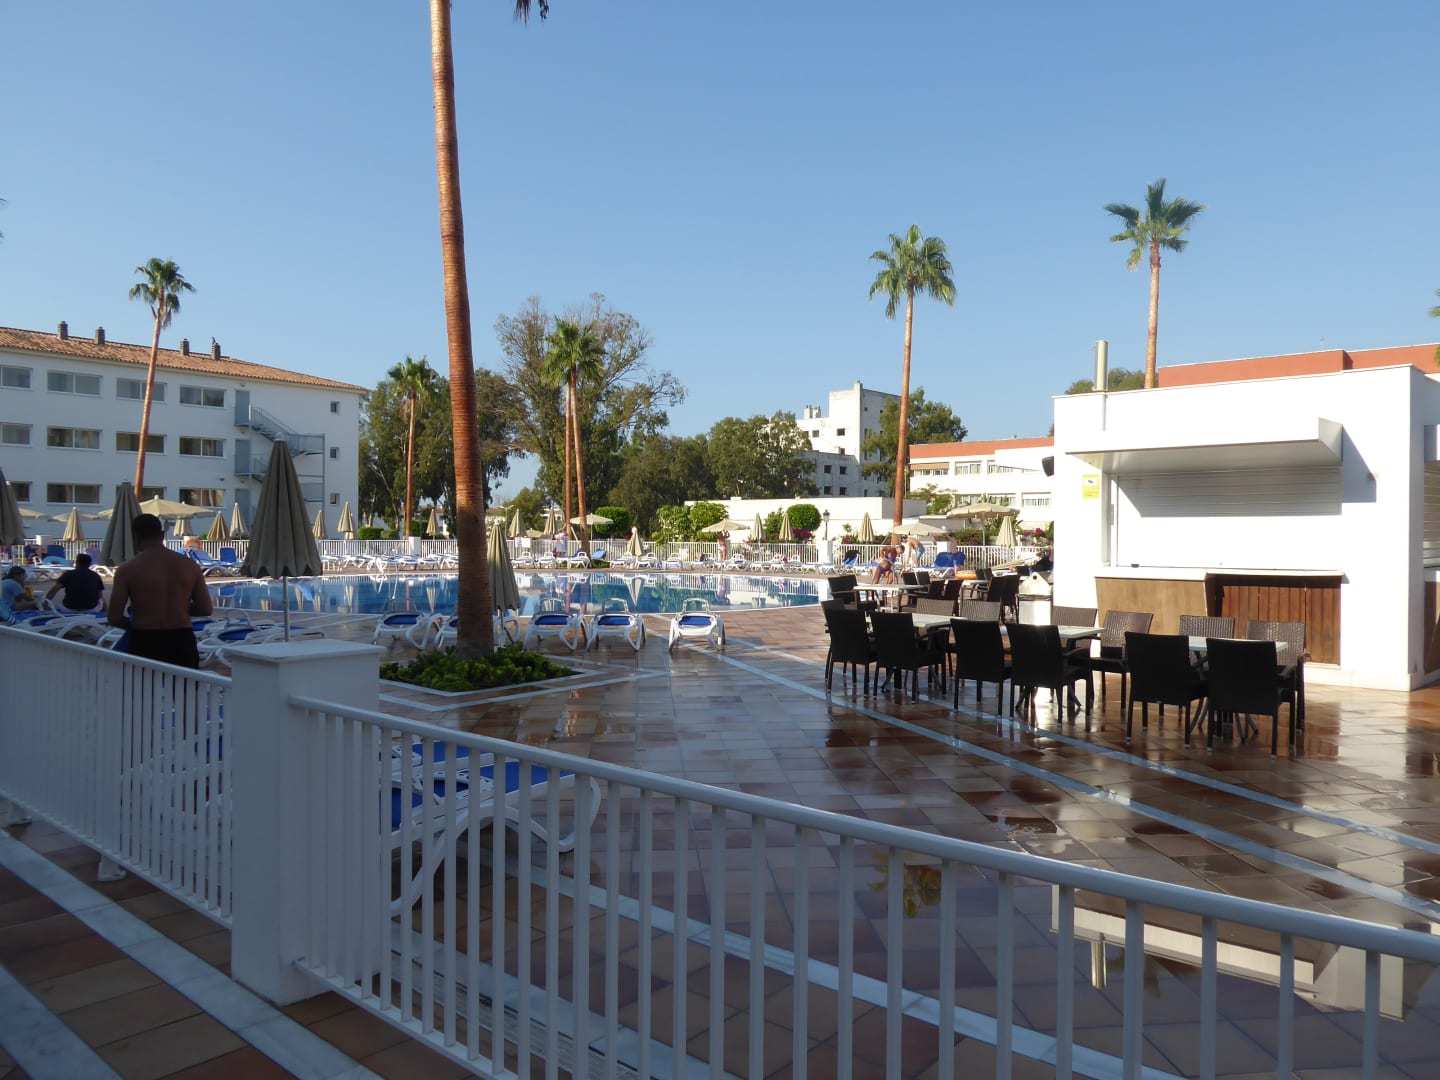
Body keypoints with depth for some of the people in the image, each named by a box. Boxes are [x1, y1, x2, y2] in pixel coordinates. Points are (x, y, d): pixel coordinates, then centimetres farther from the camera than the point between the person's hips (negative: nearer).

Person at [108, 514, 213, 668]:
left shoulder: (128, 569, -5)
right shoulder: (190, 565, 2)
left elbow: (114, 618, -6)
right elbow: (206, 609, 4)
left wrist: (134, 623, 14)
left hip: (145, 644, -2)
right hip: (182, 642, 2)